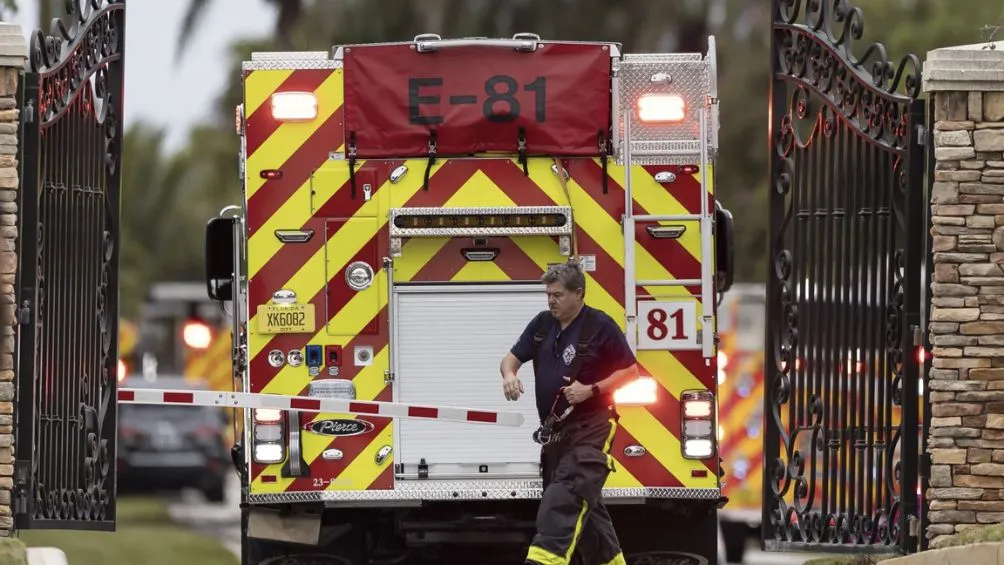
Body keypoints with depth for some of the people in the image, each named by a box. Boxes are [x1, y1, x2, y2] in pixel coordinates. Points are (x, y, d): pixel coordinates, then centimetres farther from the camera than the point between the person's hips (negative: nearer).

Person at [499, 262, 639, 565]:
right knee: (585, 504, 14)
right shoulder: (542, 325, 10)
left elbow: (630, 371, -5)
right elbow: (512, 358, 13)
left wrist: (591, 390, -18)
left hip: (590, 429, -8)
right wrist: (509, 375, -11)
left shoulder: (601, 326, -8)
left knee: (565, 498, -21)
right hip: (555, 430, 8)